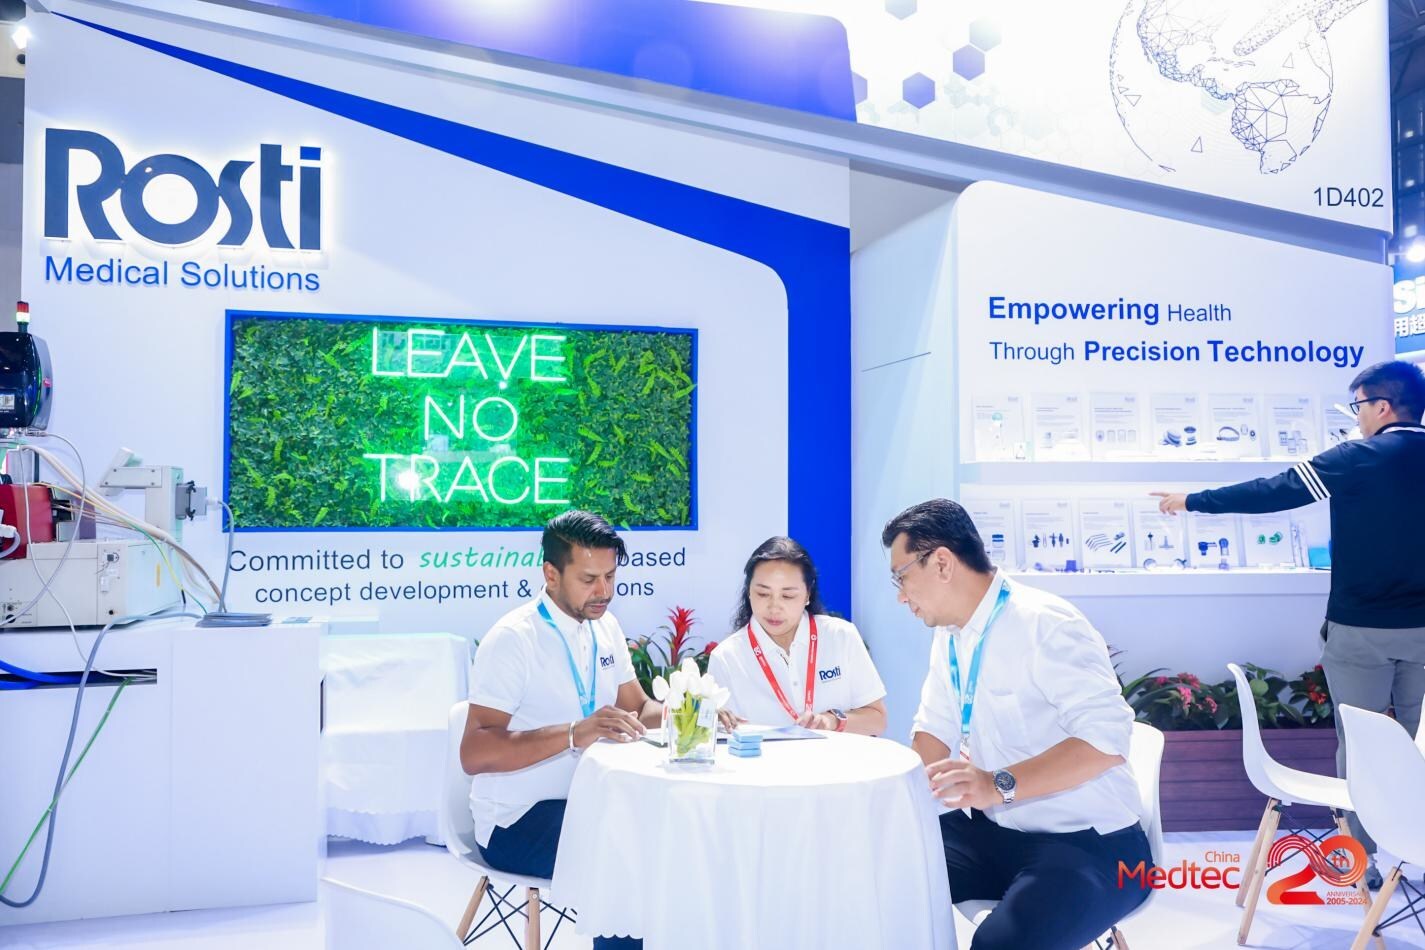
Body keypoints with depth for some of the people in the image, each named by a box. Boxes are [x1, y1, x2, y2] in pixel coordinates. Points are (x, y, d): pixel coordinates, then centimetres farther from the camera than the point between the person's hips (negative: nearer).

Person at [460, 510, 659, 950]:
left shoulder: (605, 628, 6)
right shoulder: (513, 638, -17)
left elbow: (639, 708, 12)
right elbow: (474, 754, -23)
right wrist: (574, 734, -34)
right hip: (520, 820, -7)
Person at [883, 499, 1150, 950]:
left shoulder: (1044, 624, -21)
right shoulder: (949, 635, 8)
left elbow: (1107, 737, -30)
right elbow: (936, 732, 13)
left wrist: (999, 785, -39)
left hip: (1087, 843, -8)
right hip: (994, 831, 8)